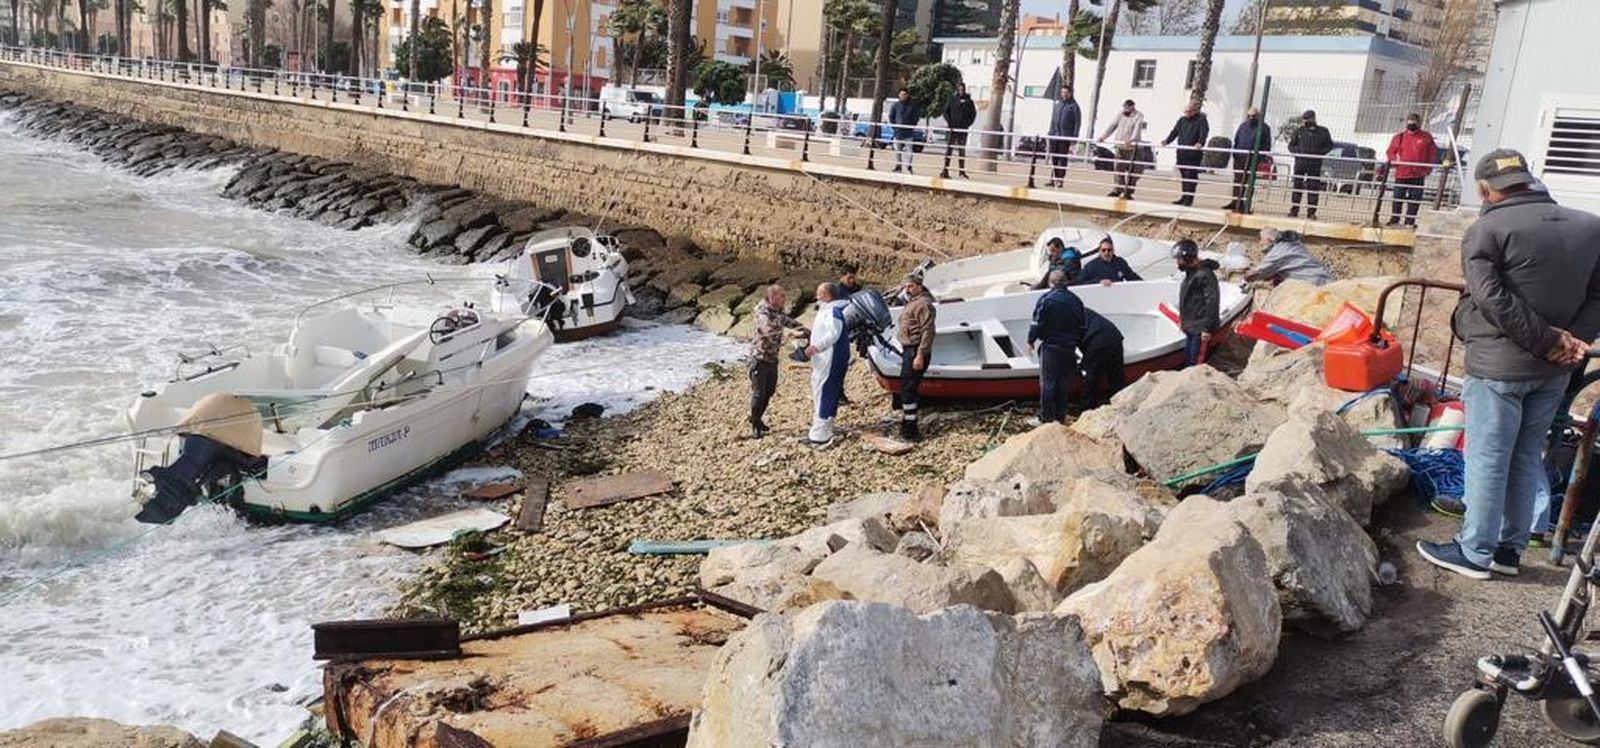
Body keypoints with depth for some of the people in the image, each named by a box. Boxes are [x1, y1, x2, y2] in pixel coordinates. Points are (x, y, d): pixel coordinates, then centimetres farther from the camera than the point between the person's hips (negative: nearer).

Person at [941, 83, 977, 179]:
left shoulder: (968, 101, 4)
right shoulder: (952, 100, 0)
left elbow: (973, 113, 8)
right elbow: (946, 111, 2)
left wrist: (968, 123, -3)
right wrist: (949, 123, -9)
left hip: (963, 129, 2)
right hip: (953, 128, -2)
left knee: (962, 150, 7)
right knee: (949, 149, -2)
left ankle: (962, 171, 12)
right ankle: (945, 170, -1)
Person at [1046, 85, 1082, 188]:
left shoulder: (1074, 106, -2)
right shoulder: (1057, 103, 12)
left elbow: (1077, 123, -4)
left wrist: (1074, 138, -10)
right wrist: (1051, 132, 10)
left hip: (1065, 137, -5)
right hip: (1054, 136, 5)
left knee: (1063, 159, -3)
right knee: (1054, 158, 6)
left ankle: (1060, 180, 1)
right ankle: (1053, 179, 12)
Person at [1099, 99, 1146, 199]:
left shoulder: (1138, 116, -5)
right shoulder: (1121, 114, 10)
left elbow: (1137, 129, -19)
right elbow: (1112, 126, 8)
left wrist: (1131, 140, -35)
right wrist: (1103, 136, -4)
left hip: (1132, 147, -4)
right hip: (1120, 146, 4)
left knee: (1130, 170, -2)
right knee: (1119, 169, 1)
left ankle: (1128, 192, 4)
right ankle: (1118, 190, 7)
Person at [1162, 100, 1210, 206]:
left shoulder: (1201, 120, -3)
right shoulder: (1182, 120, 16)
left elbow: (1203, 133, -17)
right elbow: (1174, 132, 15)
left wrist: (1200, 143, -36)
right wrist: (1167, 141, -2)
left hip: (1194, 152, -6)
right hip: (1181, 152, 6)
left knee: (1191, 175, -5)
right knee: (1183, 175, 10)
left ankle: (1189, 198, 0)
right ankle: (1184, 197, 18)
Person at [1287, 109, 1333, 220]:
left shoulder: (1323, 132, 4)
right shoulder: (1299, 131, 8)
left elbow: (1329, 146, 8)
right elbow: (1291, 145, 12)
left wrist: (1319, 152, -9)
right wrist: (1297, 151, -8)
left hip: (1315, 164, -1)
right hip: (1300, 162, 1)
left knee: (1313, 188, -1)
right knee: (1297, 186, 2)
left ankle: (1311, 212, 2)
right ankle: (1294, 210, 7)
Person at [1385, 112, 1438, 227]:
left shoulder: (1426, 137, 2)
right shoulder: (1400, 137, 3)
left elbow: (1433, 154, 6)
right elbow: (1391, 152, 9)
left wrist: (1428, 170, 0)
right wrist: (1393, 164, -7)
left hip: (1418, 175, 0)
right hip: (1401, 173, 0)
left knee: (1415, 199, 4)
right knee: (1398, 197, 5)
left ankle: (1410, 221, 11)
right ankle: (1394, 220, 17)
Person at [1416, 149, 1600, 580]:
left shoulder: (1488, 230, -12)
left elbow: (1493, 300, -19)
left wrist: (1547, 340, -13)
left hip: (1499, 365, -6)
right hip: (1554, 370, 6)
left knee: (1487, 460, 3)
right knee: (1527, 459, 16)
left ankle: (1475, 552, 11)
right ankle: (1510, 549, 25)